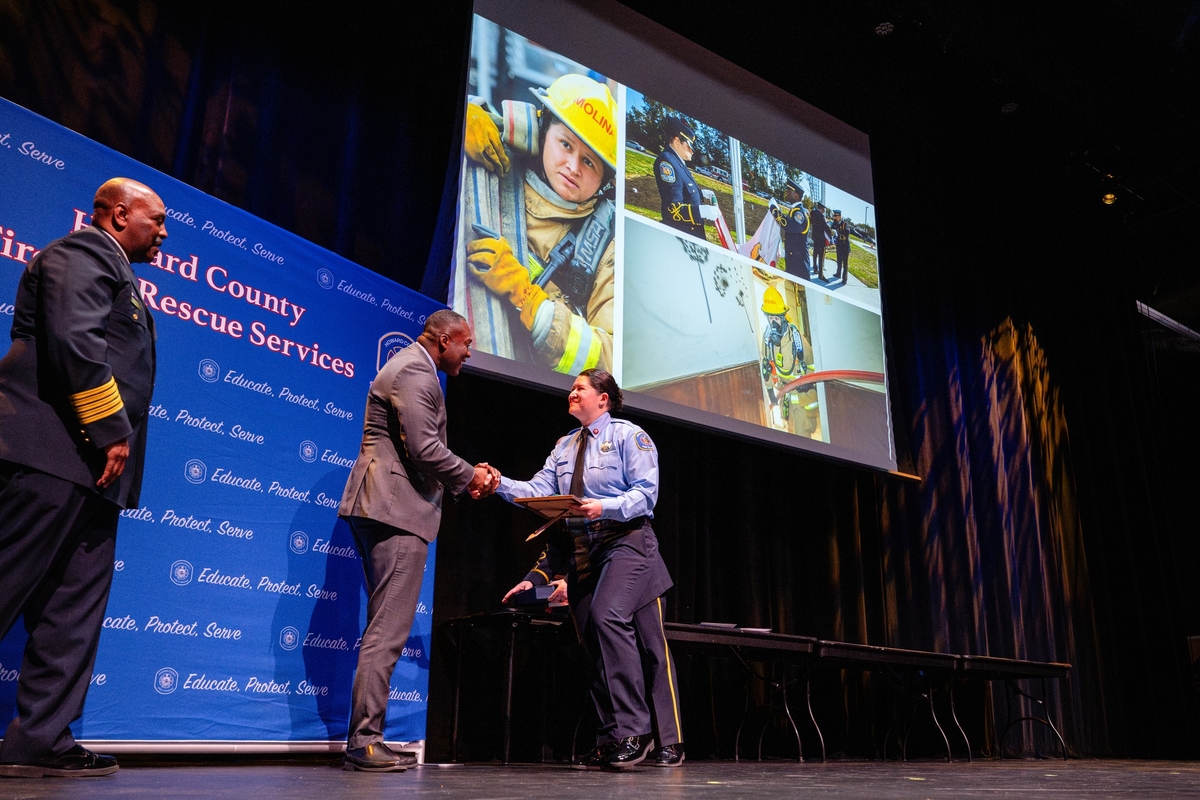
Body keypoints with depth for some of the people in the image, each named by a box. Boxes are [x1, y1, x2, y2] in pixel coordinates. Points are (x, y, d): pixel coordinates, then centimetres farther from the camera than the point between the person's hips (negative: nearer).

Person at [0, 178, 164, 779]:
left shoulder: (114, 276, 30)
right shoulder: (82, 253, -2)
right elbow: (73, 338, -18)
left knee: (77, 608, 6)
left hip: (90, 466, 10)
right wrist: (111, 429, -18)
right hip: (56, 452, -10)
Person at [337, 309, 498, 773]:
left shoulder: (411, 367, 24)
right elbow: (424, 448, -19)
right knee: (388, 630, -8)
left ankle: (366, 739, 17)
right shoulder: (415, 371, -10)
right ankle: (363, 742, -4)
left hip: (385, 507, 11)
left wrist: (465, 476, 15)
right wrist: (469, 477, -4)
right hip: (397, 508, -11)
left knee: (385, 628, 13)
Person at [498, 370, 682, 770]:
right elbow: (538, 490, 6)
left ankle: (633, 730, -17)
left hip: (625, 541, -6)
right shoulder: (564, 446, 18)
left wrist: (605, 507, -25)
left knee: (607, 615, -26)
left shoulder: (628, 435, 1)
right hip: (581, 548, 7)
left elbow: (645, 492, -9)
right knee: (593, 639, 5)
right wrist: (500, 483, -9)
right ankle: (611, 741, 14)